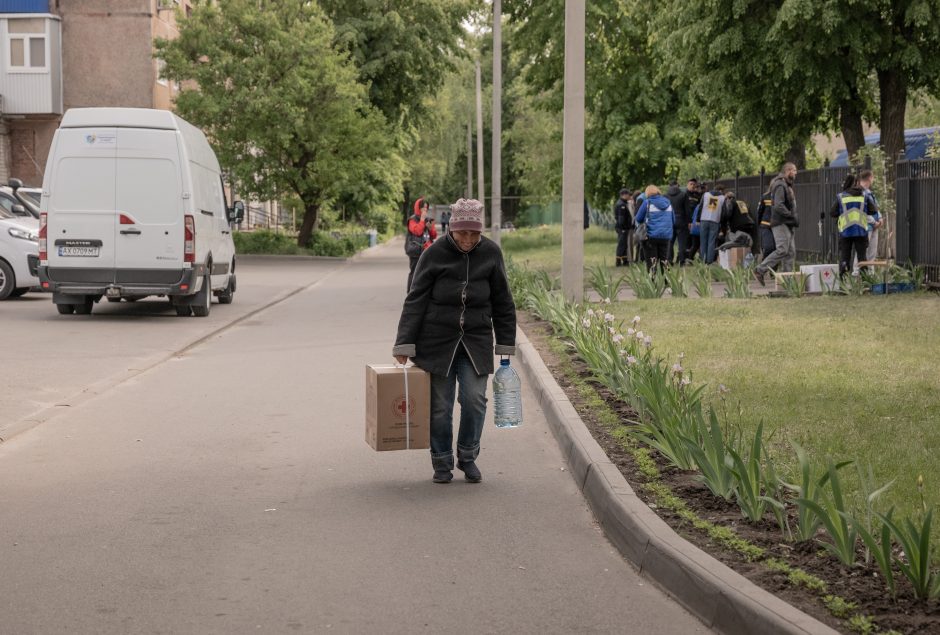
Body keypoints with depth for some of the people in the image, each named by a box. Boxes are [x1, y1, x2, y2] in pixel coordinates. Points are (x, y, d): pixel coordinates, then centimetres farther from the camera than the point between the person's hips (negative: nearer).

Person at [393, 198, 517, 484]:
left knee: (474, 398, -9)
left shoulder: (491, 253, -2)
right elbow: (415, 302, -7)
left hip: (476, 341, 1)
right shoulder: (435, 254, -8)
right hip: (437, 341, -1)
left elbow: (502, 303, 6)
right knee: (440, 405, 2)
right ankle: (442, 463, 19)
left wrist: (506, 344, 5)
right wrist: (404, 345, -12)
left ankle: (468, 457, 12)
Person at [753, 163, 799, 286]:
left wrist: (794, 218, 12)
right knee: (782, 250, -16)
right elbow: (779, 206, -22)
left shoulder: (787, 186, 21)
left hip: (788, 225, 10)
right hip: (781, 223, -10)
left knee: (791, 252, 5)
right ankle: (760, 270, -11)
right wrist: (793, 217, -20)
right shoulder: (780, 185, -12)